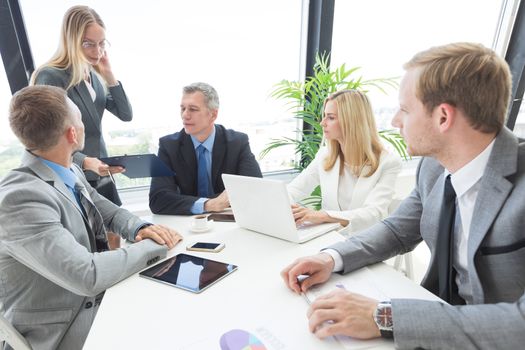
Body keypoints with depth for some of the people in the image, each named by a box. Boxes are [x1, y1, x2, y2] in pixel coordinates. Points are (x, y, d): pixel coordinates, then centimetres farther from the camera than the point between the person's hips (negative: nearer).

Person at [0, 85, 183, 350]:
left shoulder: (71, 172, -2)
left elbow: (110, 213, 9)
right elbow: (88, 276, -34)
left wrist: (141, 228, -11)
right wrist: (154, 245, -21)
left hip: (99, 301, 7)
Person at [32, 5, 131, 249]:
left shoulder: (94, 76, 8)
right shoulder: (51, 77, -14)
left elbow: (126, 115, 3)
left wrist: (109, 74, -4)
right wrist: (85, 162, -33)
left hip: (102, 178, 7)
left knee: (114, 243, 17)